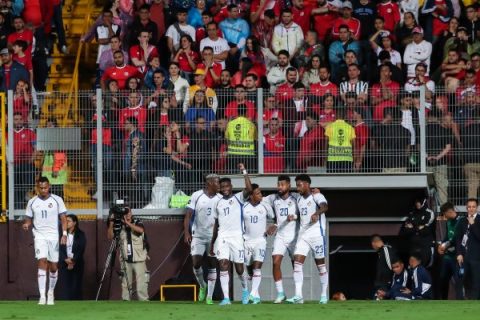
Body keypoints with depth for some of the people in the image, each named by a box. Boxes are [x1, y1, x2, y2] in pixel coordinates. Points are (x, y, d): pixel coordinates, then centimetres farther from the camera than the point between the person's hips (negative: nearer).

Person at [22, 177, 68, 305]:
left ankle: (51, 293, 27)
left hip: (54, 236, 0)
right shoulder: (32, 202, 4)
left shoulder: (57, 200, 0)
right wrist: (26, 224, -12)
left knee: (53, 266, 5)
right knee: (42, 262, -16)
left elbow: (63, 218, 2)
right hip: (39, 236, 0)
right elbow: (29, 219, 11)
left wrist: (64, 234, -9)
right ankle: (42, 296, -21)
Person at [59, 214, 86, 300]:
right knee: (65, 285, -6)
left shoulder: (80, 235, 3)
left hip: (76, 263, -1)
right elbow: (60, 248, -1)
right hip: (64, 263, 1)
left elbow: (81, 249, -4)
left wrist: (73, 260, -15)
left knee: (76, 286, -3)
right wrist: (66, 259, -15)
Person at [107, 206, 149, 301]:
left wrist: (128, 223, -27)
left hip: (139, 259, -2)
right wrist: (111, 223, -14)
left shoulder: (137, 222, -2)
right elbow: (110, 236, -3)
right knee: (126, 284, 4)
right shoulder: (120, 226, 3)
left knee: (141, 283, -6)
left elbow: (141, 230, -22)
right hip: (126, 260, 2)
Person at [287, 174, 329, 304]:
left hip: (317, 234, -6)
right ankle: (298, 295, -16)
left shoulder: (316, 196, -7)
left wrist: (316, 213, -47)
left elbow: (324, 207, -28)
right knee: (297, 261, -9)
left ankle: (324, 295, 12)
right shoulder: (299, 200, 16)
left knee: (320, 263, 2)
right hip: (303, 235, 6)